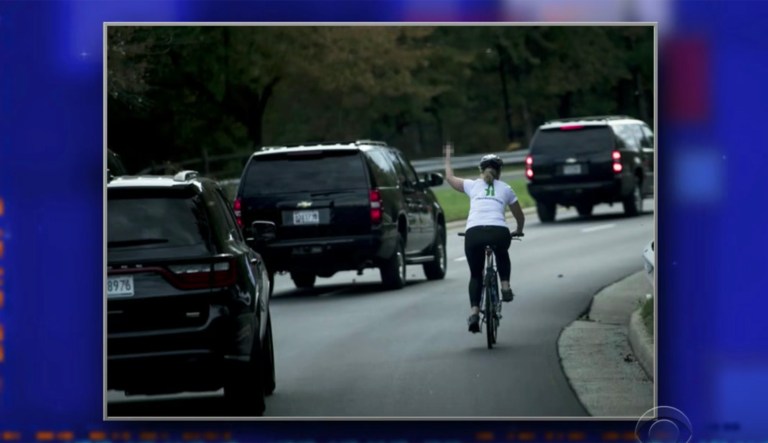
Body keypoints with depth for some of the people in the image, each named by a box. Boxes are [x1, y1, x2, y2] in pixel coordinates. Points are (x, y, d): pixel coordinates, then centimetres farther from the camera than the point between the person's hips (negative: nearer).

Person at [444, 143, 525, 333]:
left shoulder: (473, 185, 19)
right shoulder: (505, 189, 20)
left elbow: (450, 177, 37)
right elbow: (520, 216, 30)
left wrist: (448, 156, 52)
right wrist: (518, 231, 51)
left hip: (474, 233, 0)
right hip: (499, 232, 0)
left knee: (475, 274, 16)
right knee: (502, 255, 37)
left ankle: (474, 312, -2)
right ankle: (505, 285, 20)